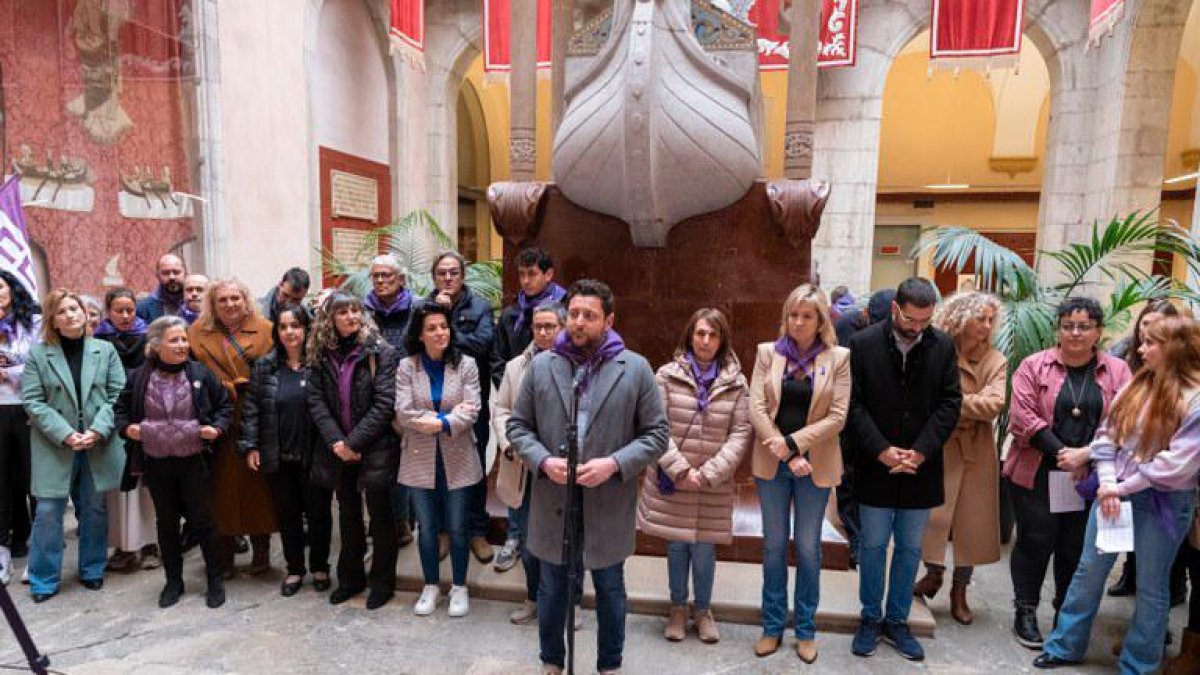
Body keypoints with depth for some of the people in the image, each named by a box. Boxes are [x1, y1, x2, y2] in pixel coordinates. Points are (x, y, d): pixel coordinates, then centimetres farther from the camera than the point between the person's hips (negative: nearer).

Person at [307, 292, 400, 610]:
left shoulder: (379, 351, -9)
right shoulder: (321, 355, 5)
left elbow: (384, 403, -15)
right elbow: (316, 402, -3)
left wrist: (355, 442, -17)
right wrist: (336, 442, -15)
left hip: (374, 448, -4)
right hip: (338, 449, 4)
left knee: (380, 514, 6)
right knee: (348, 514, 17)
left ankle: (382, 582, 22)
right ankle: (350, 578, 33)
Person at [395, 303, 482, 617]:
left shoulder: (465, 364, -2)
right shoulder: (406, 367, -1)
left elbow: (471, 411, -11)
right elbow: (404, 413, -11)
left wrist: (438, 423, -22)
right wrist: (449, 415, -16)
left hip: (457, 459, -1)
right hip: (420, 459, 1)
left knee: (457, 527, 8)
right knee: (426, 527, 12)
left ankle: (459, 587, 26)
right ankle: (431, 586, 30)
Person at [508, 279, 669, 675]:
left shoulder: (636, 369, -6)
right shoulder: (541, 366, -1)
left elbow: (657, 433, -4)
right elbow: (518, 425, 4)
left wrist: (614, 463, -18)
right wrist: (543, 461, -14)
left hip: (609, 504, -1)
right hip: (552, 501, 2)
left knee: (610, 590, 17)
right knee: (552, 590, 18)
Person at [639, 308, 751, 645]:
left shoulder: (736, 383, 1)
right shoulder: (667, 376, -3)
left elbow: (741, 433, -4)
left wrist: (710, 473, -13)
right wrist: (680, 469, -14)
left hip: (714, 486, 0)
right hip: (671, 481, 0)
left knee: (704, 549, 8)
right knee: (676, 546, 12)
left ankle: (703, 609, 32)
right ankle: (678, 607, 33)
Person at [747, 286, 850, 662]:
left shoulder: (838, 358, -3)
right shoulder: (767, 352, 1)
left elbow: (837, 417, -8)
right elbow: (756, 408, -6)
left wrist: (793, 443, -17)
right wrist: (786, 456, -14)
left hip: (815, 465, -1)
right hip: (772, 463, 1)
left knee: (808, 547, 10)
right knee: (773, 545, 12)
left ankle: (806, 630, 27)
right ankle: (772, 627, 27)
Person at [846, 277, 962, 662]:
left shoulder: (943, 347, -1)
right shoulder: (863, 344, -7)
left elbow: (950, 403, -3)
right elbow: (854, 403, -8)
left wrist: (922, 451, -13)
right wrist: (880, 449, -16)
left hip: (921, 467, 2)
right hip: (875, 467, -2)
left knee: (910, 548, 13)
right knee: (873, 546, 10)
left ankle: (897, 622, 30)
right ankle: (871, 619, 27)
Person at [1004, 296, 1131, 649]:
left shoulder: (1117, 371, 5)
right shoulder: (1034, 365, 0)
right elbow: (1023, 416, -8)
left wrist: (1086, 455, -14)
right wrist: (1060, 453, -14)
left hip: (1090, 478, 2)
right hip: (1037, 474, -2)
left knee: (1076, 547, 10)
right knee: (1035, 541, 4)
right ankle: (1025, 613, 20)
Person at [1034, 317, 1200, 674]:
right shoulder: (1136, 385, 5)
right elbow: (1106, 434, 5)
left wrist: (1124, 487, -14)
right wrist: (1107, 482, -7)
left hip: (1162, 502, -5)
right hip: (1113, 492, 5)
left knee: (1151, 586, 9)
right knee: (1088, 571, 12)